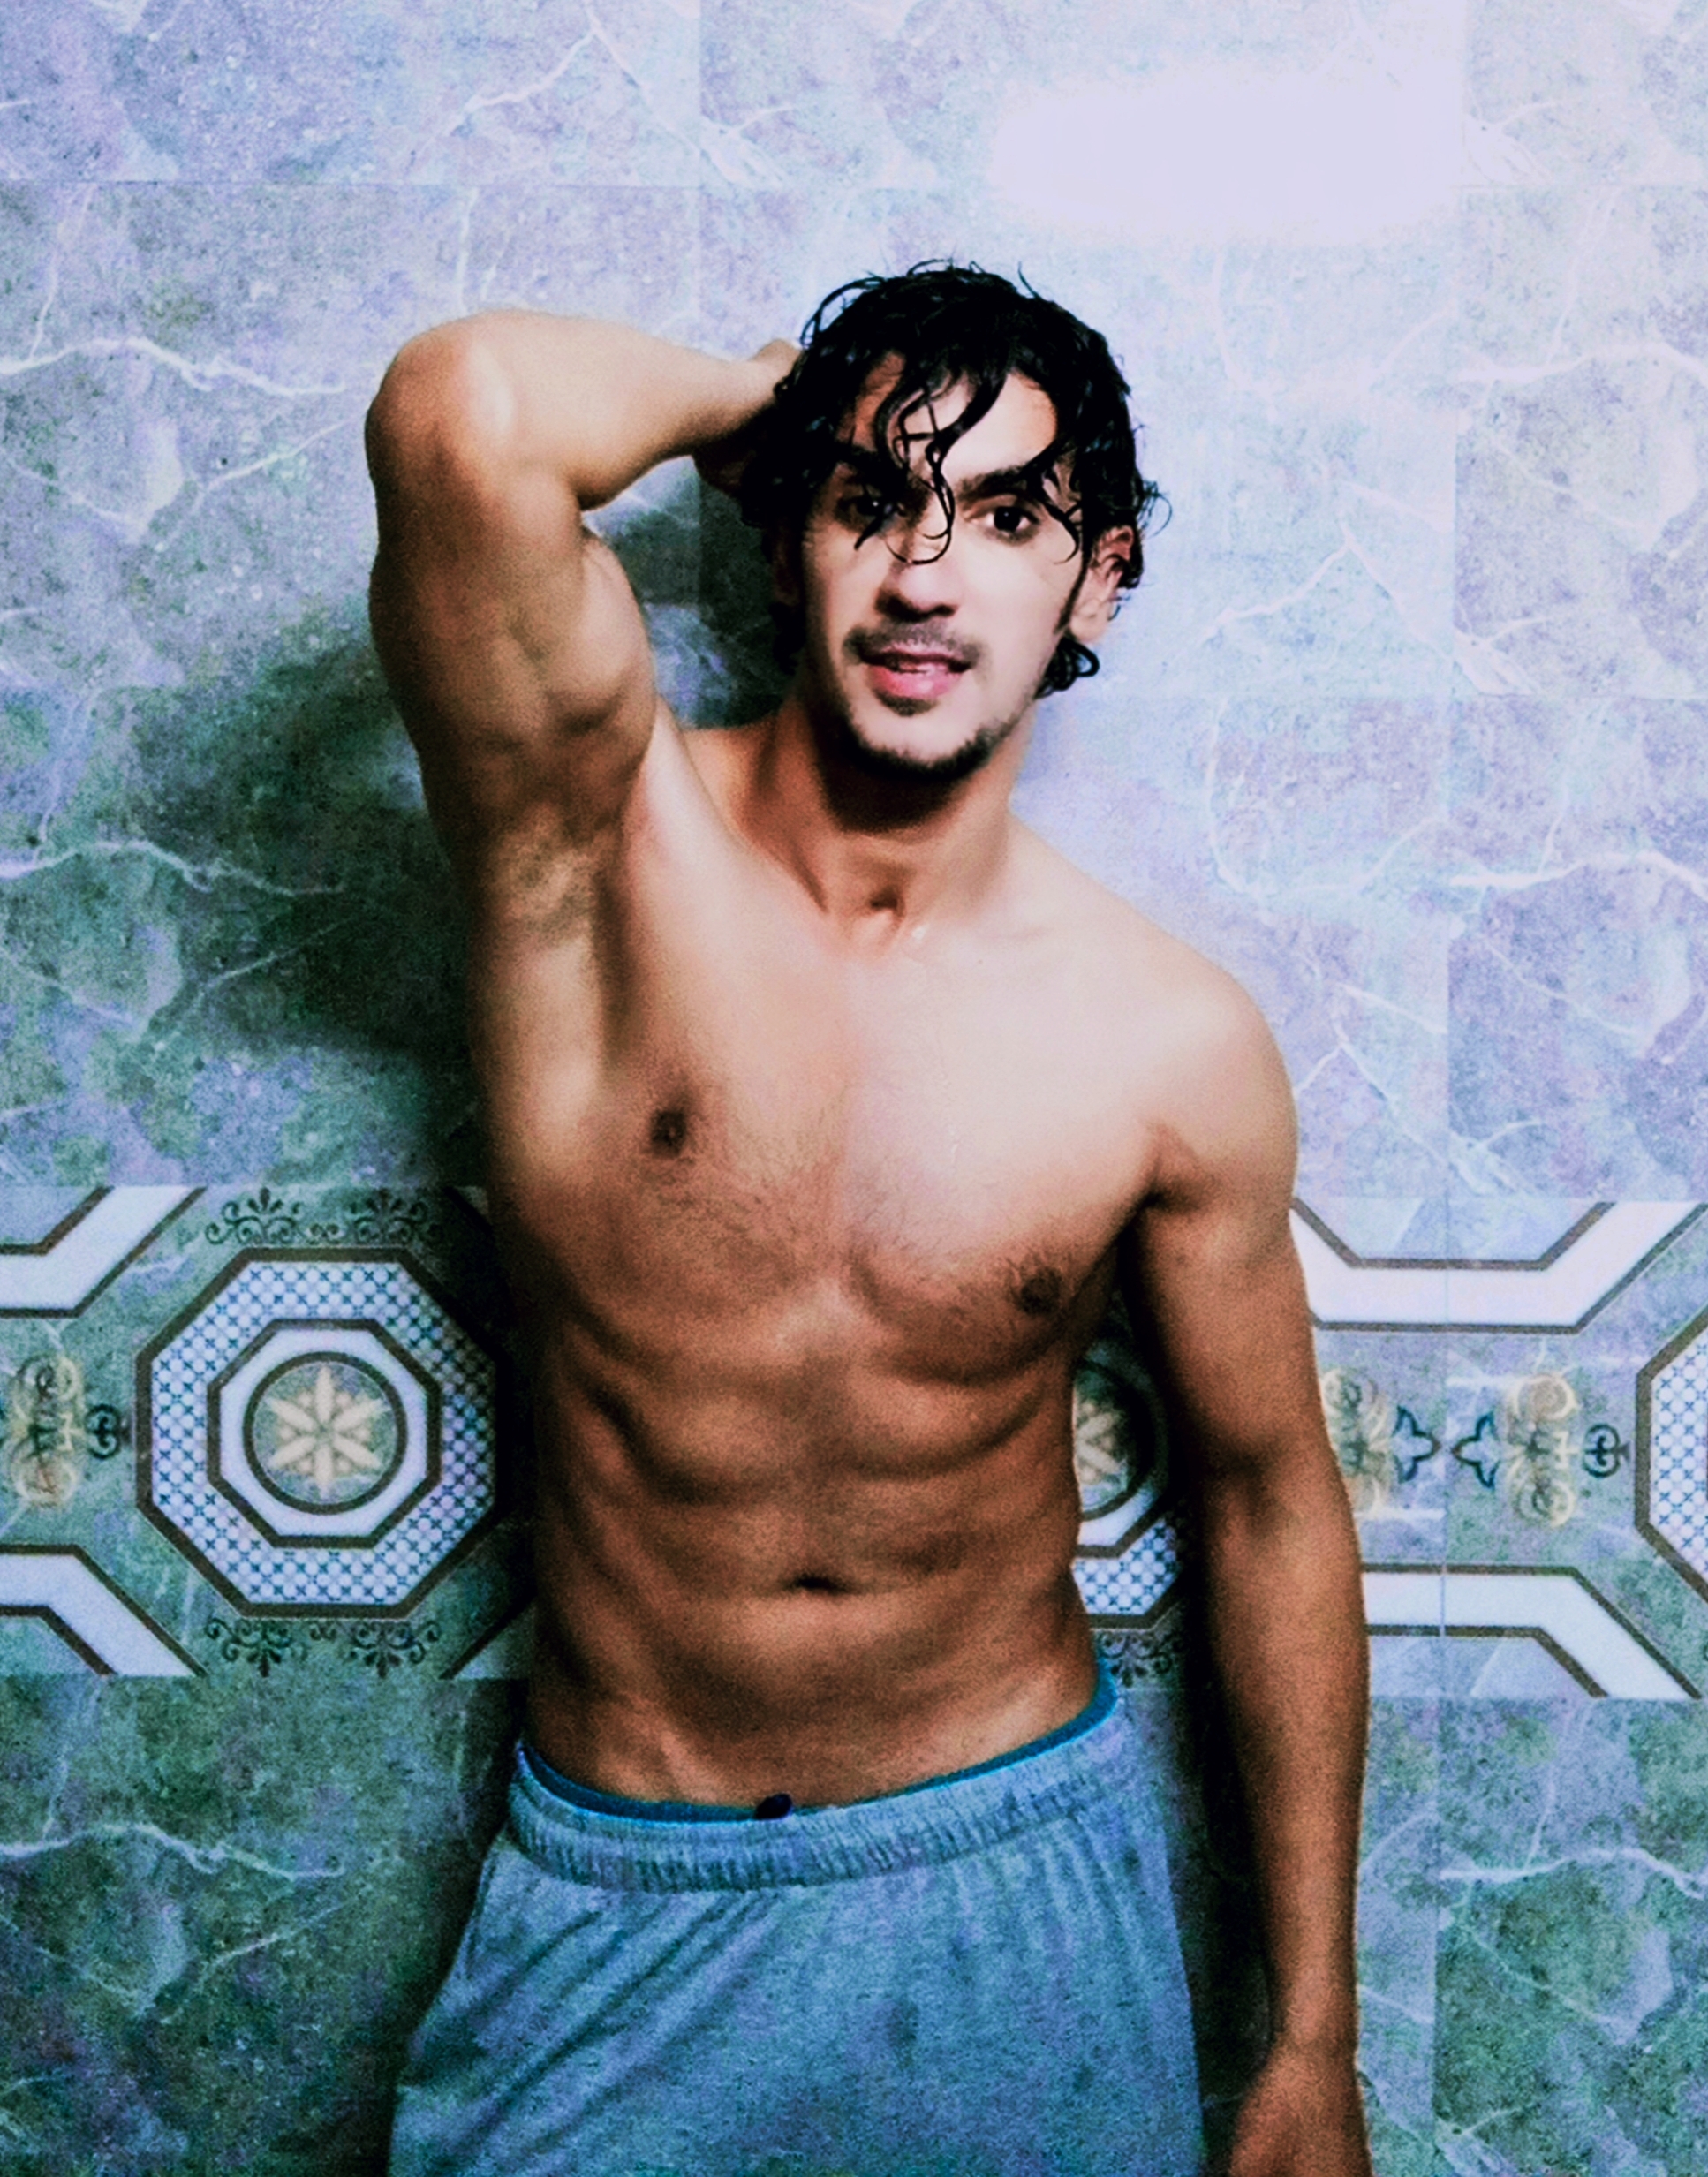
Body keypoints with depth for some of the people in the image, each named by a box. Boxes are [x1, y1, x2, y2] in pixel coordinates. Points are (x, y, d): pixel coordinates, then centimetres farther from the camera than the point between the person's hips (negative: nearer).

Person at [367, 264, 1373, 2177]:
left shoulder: (1178, 1048, -10)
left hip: (1019, 1884, 2)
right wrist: (751, 396, -12)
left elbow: (1270, 1493, 1)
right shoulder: (603, 840, -15)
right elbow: (462, 416, -34)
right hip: (620, 1902, -1)